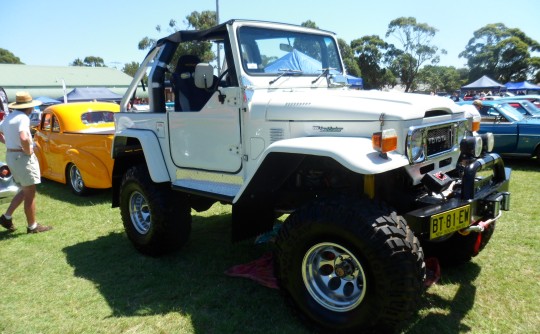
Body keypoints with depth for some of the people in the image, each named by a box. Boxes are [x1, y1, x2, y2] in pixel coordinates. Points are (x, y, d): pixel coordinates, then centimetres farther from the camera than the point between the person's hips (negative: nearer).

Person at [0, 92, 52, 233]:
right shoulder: (23, 118, -18)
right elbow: (23, 138, -34)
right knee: (30, 194, 1)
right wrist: (28, 151, -18)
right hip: (22, 157, -9)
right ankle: (32, 226, 10)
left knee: (25, 191, 21)